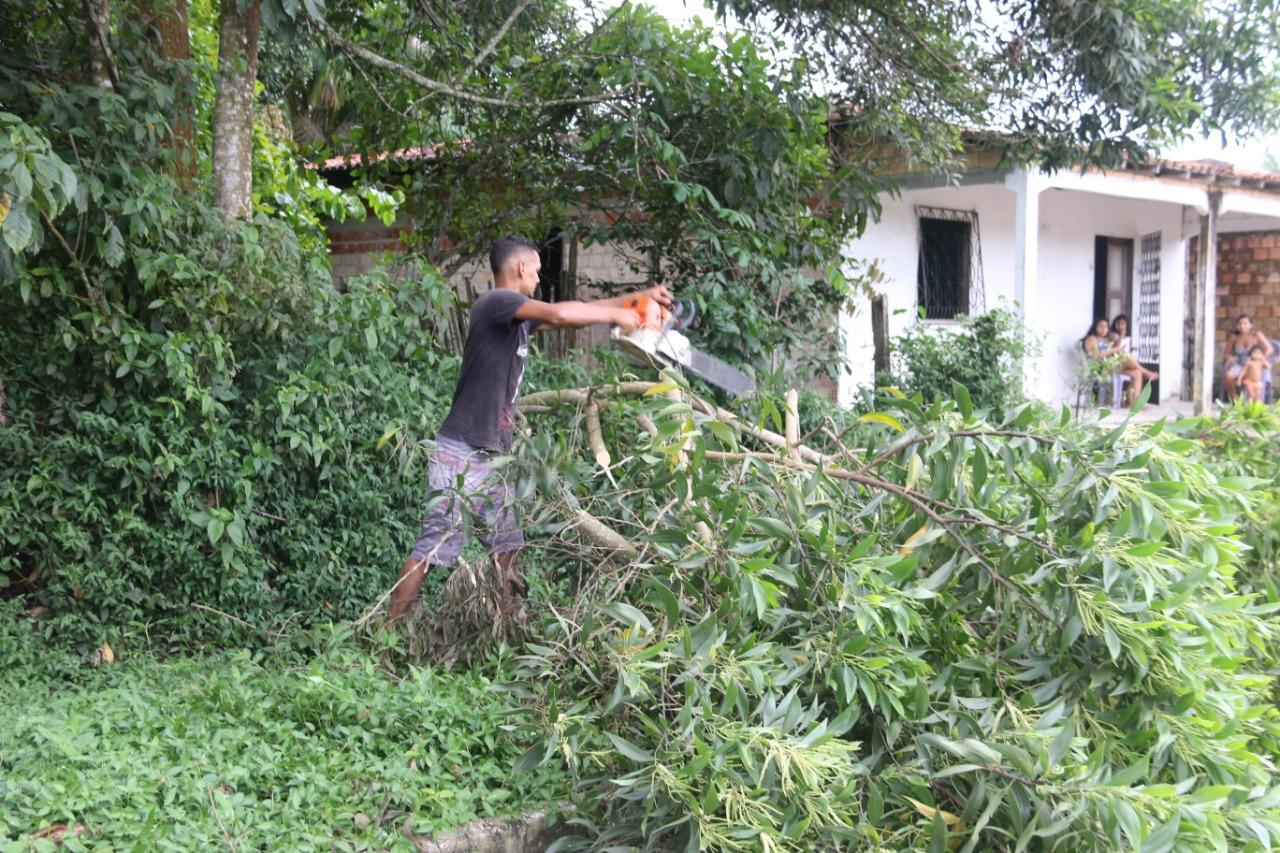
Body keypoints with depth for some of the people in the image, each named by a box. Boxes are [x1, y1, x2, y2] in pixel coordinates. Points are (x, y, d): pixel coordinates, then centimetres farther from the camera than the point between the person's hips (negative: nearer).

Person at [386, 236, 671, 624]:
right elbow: (560, 313, -28)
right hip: (460, 455, -10)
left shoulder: (519, 316, 14)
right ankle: (393, 629, -1)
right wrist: (616, 315, -13)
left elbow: (569, 314, 24)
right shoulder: (497, 302, -13)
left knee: (508, 544, 10)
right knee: (436, 545, -7)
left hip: (491, 457, 10)